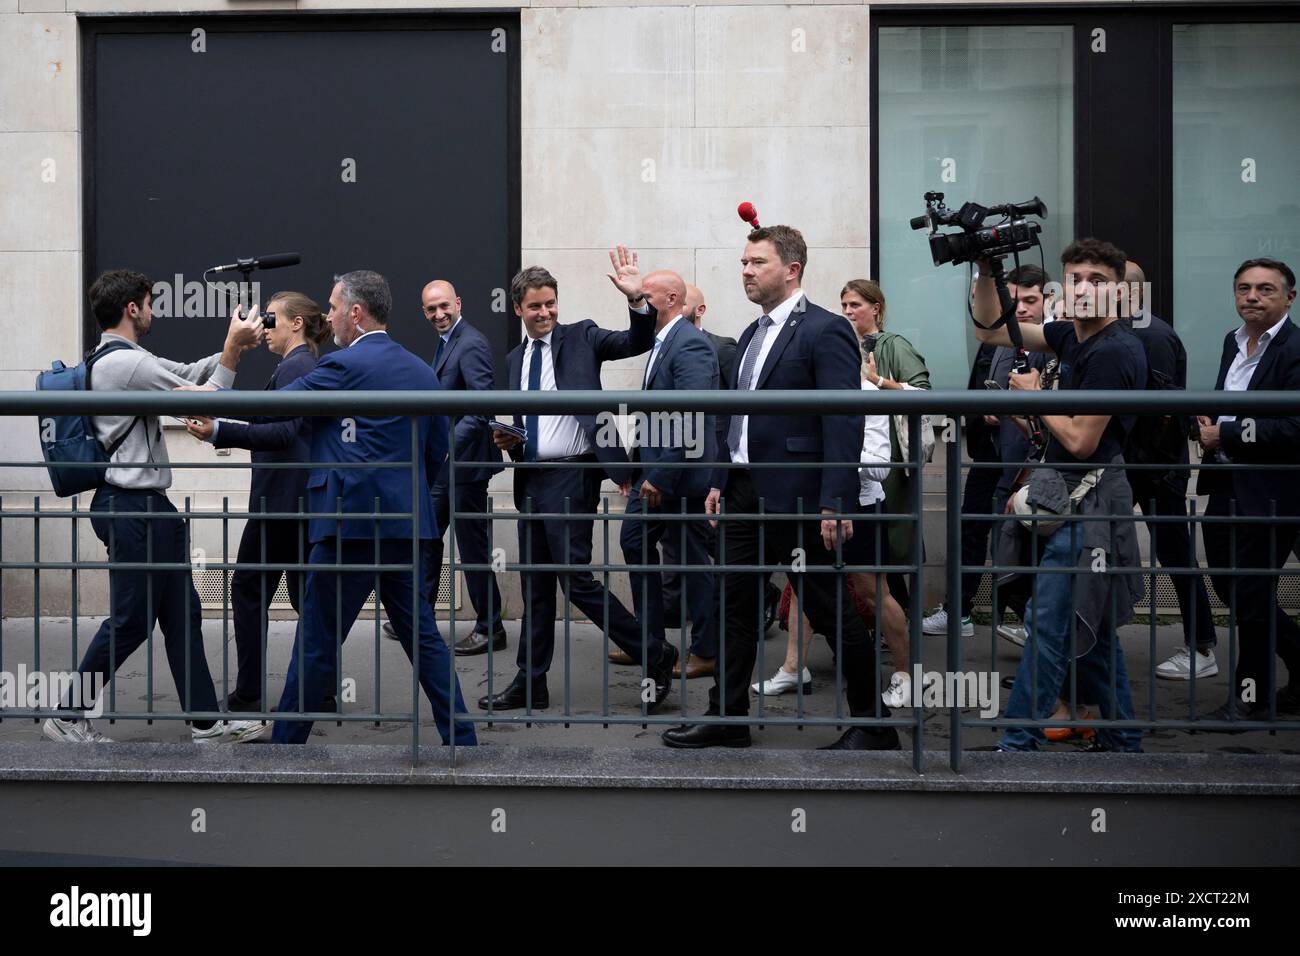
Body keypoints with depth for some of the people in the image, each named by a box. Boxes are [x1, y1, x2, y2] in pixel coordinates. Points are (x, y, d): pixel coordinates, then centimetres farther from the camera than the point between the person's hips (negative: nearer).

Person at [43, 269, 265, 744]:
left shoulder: (117, 359, 15)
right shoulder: (128, 362, -18)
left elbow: (189, 374, 19)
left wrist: (234, 346, 9)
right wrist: (233, 349, -8)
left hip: (145, 507, 11)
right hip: (133, 508, -11)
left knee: (182, 614, 12)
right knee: (130, 621, -2)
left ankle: (205, 720, 16)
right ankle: (68, 715, 9)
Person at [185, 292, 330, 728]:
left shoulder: (293, 367, -14)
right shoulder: (311, 366, 16)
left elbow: (284, 433, -25)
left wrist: (219, 431, -32)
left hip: (280, 496, -10)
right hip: (304, 496, 10)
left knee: (249, 588, -2)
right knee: (303, 591, 13)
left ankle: (249, 697, 1)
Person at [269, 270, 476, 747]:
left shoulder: (345, 366, -9)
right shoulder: (422, 371, 13)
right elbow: (436, 452, 17)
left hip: (351, 523, -7)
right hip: (407, 524, 7)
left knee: (317, 644, 0)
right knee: (422, 634, 13)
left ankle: (286, 741, 8)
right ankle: (461, 737, 14)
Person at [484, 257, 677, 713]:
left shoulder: (581, 337, -1)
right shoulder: (516, 358, 15)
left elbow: (637, 343, -15)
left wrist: (636, 300, -31)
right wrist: (508, 438, 3)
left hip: (571, 476, -7)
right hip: (530, 478, 7)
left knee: (575, 578, -11)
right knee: (535, 585, 13)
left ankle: (655, 657, -1)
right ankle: (530, 683, 22)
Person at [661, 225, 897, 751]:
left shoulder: (825, 331, -11)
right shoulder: (752, 335, 16)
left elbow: (844, 422, -17)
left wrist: (835, 504, -22)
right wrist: (721, 480, 16)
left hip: (797, 499, -8)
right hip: (746, 492, 9)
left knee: (832, 612, 0)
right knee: (735, 608, 11)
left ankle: (873, 725, 11)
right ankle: (727, 717, 20)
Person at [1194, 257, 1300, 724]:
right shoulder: (1234, 341, 12)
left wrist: (1226, 434, -19)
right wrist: (1208, 423, 5)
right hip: (1227, 489, 9)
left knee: (1251, 597, 2)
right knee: (1229, 587, 16)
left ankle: (1251, 697, 18)